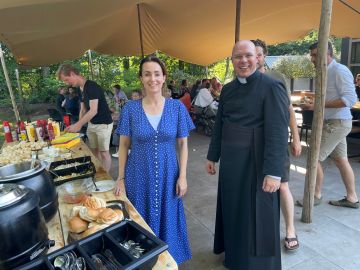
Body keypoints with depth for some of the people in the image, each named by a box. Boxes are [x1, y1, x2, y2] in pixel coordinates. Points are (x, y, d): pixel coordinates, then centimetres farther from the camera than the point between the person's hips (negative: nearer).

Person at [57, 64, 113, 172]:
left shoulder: (91, 86, -19)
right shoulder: (81, 88, 8)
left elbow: (93, 110, -24)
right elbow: (83, 109, 12)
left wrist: (77, 125, -23)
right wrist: (78, 125, 1)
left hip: (103, 124, -8)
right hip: (91, 124, 8)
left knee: (103, 152, -1)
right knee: (94, 151, 12)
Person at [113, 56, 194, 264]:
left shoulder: (177, 107, -5)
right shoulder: (130, 108, -6)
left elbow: (183, 144, -1)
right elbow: (124, 145, -1)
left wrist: (182, 176, -5)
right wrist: (121, 178, -3)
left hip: (167, 176, 1)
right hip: (139, 176, 0)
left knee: (167, 221, 16)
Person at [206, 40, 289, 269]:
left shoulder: (271, 87, -13)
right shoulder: (228, 89, 6)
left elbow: (278, 132, -18)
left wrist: (274, 172, -22)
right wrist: (212, 156, 13)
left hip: (256, 162, -6)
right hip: (230, 160, 6)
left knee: (256, 215, 9)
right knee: (232, 208, 20)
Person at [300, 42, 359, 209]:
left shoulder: (340, 71, -15)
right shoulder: (326, 73, 12)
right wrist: (313, 104, 2)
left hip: (337, 123, -9)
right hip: (332, 122, 9)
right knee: (341, 160, 13)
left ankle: (316, 195, 12)